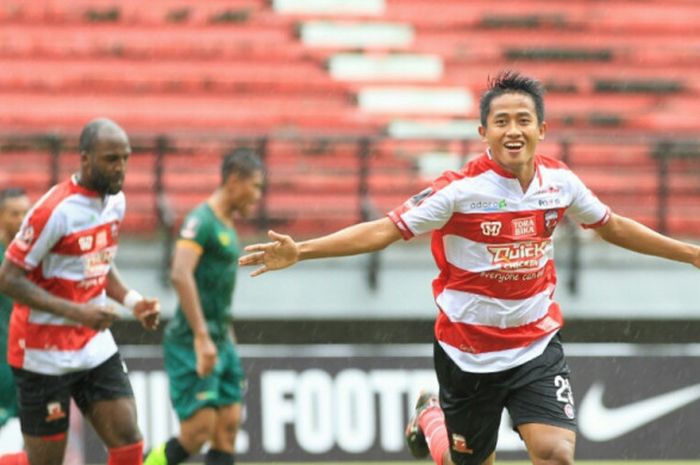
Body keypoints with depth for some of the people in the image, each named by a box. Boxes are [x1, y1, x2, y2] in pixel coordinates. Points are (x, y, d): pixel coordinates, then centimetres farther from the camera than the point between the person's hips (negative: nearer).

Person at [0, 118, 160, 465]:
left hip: (96, 345, 7)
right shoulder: (54, 211, -21)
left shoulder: (115, 201, 5)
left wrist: (130, 300, 2)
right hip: (45, 354, -7)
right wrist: (76, 312, -27)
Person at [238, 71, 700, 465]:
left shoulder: (560, 181, -4)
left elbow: (613, 226, 15)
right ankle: (431, 417, 45)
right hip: (468, 352, -2)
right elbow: (383, 231, -19)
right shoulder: (459, 190, -17)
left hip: (537, 344, 2)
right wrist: (299, 251, -29)